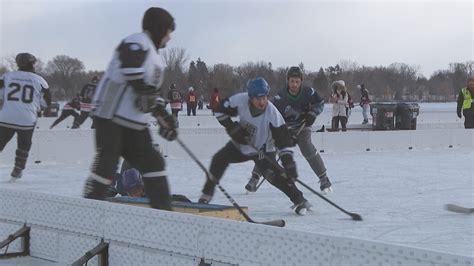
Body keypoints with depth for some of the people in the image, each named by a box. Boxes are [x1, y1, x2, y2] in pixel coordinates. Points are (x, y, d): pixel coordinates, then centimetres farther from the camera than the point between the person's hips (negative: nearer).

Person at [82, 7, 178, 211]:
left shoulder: (154, 56, 22)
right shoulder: (138, 42, -9)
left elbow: (151, 90, 28)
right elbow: (129, 62, -31)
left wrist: (163, 116, 21)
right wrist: (142, 88, -33)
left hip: (133, 122, 10)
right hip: (110, 115, -10)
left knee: (153, 163, 6)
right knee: (107, 165, -12)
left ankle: (163, 212, 11)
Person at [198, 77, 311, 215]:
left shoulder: (272, 113, -30)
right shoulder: (240, 100, -24)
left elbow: (283, 139, -29)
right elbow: (220, 110, -7)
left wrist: (288, 162, -37)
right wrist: (232, 127, -19)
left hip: (263, 150, -3)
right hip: (240, 144, 4)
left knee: (274, 175, -22)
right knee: (219, 159, -10)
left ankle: (300, 200, -10)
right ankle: (207, 193, 9)